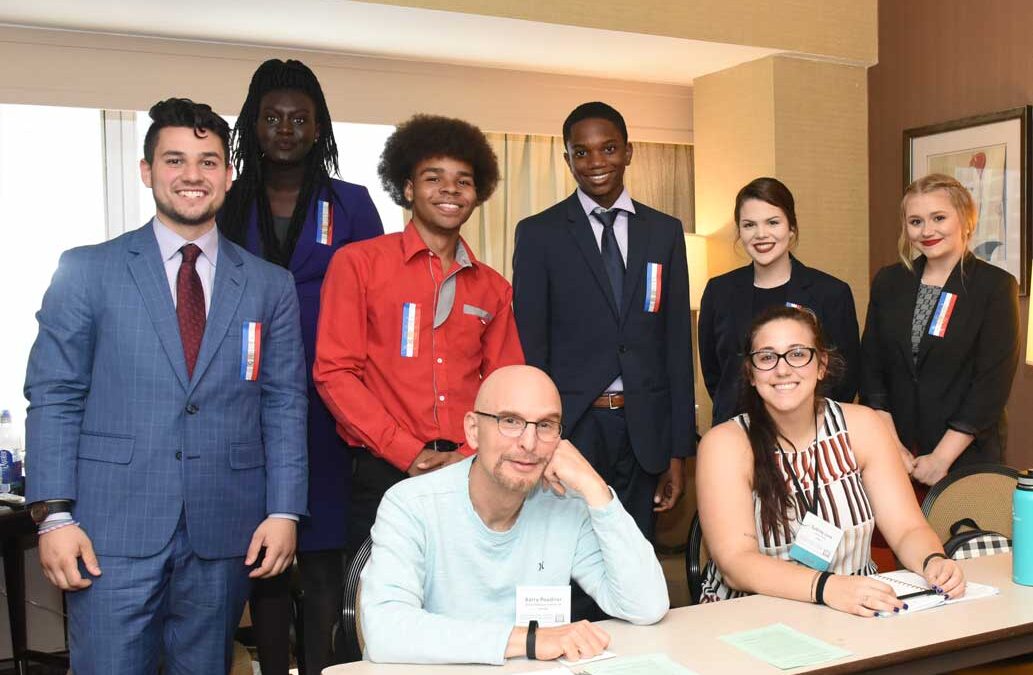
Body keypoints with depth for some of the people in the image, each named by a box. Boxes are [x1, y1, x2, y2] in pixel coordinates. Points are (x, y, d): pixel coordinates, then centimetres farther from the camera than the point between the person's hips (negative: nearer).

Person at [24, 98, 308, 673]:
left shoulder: (270, 285, 7)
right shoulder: (87, 271, 3)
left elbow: (285, 405, 6)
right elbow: (53, 397, 1)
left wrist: (284, 512, -2)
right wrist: (54, 514, -7)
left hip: (224, 535, 2)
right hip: (114, 529, -1)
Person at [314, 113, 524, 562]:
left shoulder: (493, 289, 13)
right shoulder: (358, 263, 2)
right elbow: (335, 373, -5)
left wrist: (469, 458, -7)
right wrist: (409, 454, -11)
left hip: (472, 474, 3)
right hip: (385, 474, -3)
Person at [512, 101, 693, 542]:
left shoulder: (665, 232, 8)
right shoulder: (539, 234, 0)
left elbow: (678, 343, 7)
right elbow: (530, 346, -1)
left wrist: (679, 451, 4)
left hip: (644, 429, 3)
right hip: (570, 425, -2)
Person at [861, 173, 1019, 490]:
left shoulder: (996, 285, -5)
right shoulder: (888, 281, 6)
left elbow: (993, 382, -10)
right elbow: (871, 367, 3)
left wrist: (941, 458, -13)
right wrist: (891, 444, -7)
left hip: (966, 454, -3)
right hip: (894, 455, 3)